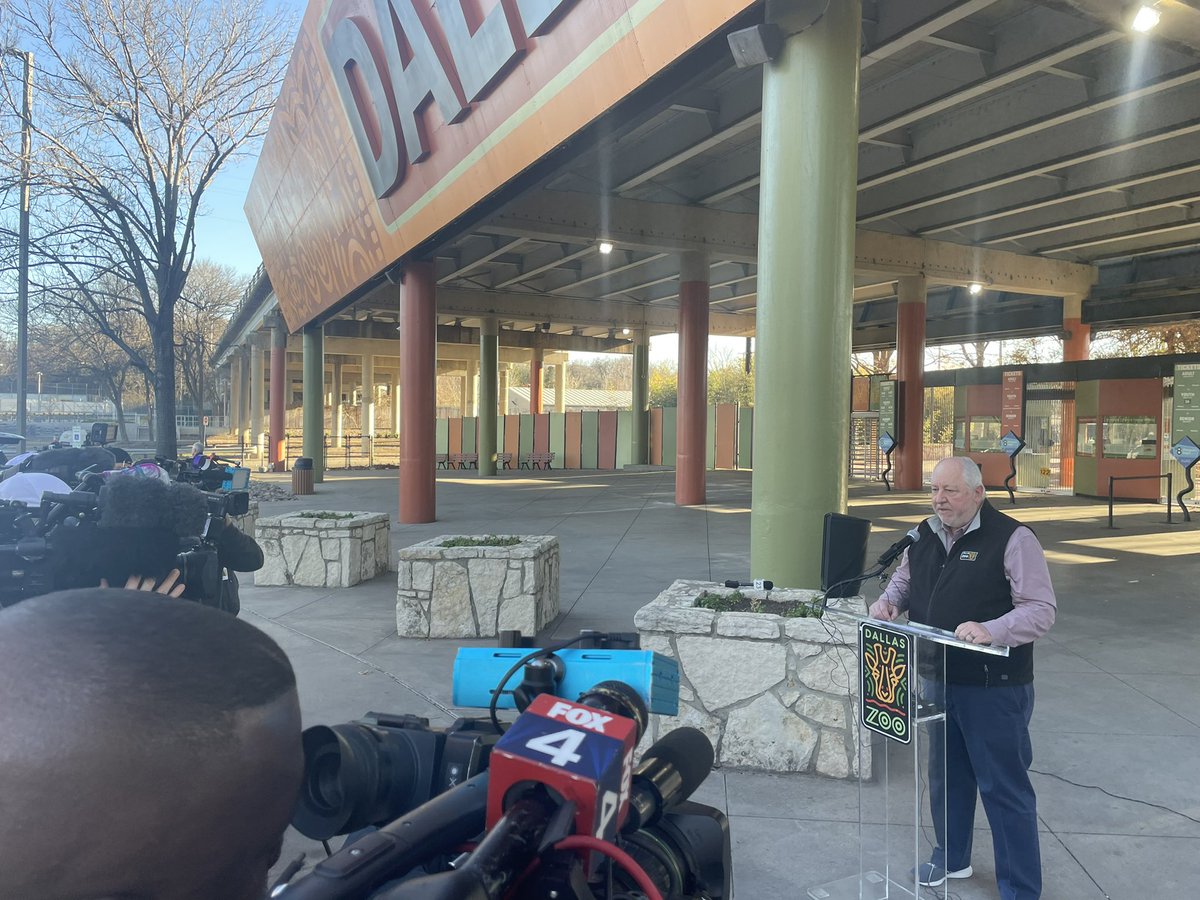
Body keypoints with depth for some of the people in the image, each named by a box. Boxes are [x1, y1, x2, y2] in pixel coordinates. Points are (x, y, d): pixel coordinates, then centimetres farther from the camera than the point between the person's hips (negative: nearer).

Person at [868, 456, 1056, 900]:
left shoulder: (1011, 538, -15)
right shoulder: (925, 535, 5)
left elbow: (1041, 610, -18)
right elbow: (904, 579, 20)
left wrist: (990, 631, -34)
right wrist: (889, 600, -2)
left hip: (994, 688, -7)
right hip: (938, 682, 7)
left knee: (1003, 788, 4)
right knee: (946, 776, 22)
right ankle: (951, 859, 42)